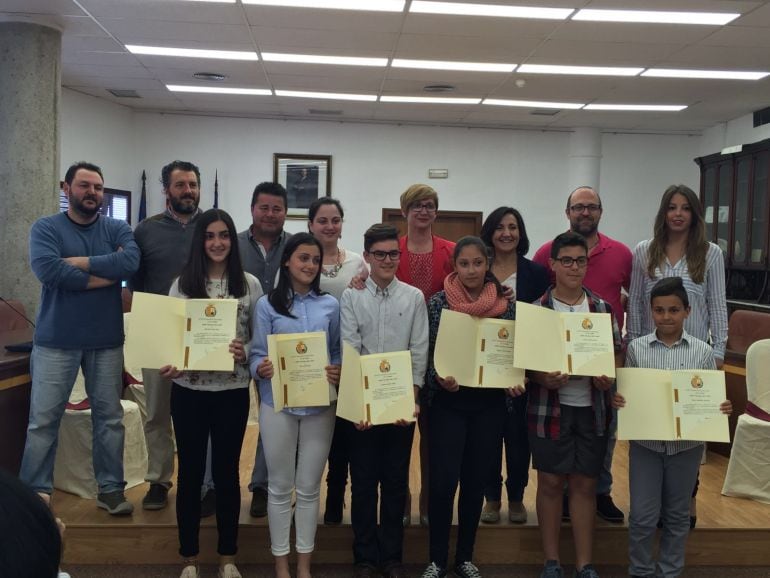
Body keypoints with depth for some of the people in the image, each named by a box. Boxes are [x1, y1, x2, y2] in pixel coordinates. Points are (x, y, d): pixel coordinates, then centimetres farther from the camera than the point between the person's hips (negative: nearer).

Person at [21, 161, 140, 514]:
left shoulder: (117, 229, 5)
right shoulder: (46, 228, -1)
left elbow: (131, 262, -16)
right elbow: (46, 269, -20)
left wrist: (78, 262, -15)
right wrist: (106, 272, -16)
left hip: (107, 341, 2)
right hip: (56, 340, -2)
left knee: (110, 417, 10)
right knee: (43, 421, 5)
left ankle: (110, 489, 22)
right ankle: (35, 494, 17)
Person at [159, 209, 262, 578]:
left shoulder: (249, 284, 1)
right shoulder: (182, 283, 1)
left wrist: (245, 352, -18)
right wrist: (168, 365, -18)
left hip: (233, 390, 0)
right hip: (189, 389, 0)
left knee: (227, 471, 10)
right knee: (190, 471, 9)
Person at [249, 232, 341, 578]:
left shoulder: (330, 305, 6)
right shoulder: (267, 304, 0)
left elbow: (337, 352, 8)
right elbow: (257, 354, -3)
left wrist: (338, 372, -12)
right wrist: (261, 369, -24)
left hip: (320, 405, 2)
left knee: (309, 487, 11)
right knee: (280, 487, 9)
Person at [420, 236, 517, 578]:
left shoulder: (506, 304, 2)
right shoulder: (438, 302, -4)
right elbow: (427, 353, -3)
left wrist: (516, 381, -9)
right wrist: (439, 378, -21)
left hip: (489, 403, 2)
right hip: (448, 402, -2)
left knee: (476, 481, 10)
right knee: (443, 481, -4)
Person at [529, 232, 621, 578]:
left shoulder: (603, 309, 5)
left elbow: (616, 353, 10)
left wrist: (608, 377, -10)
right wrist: (542, 378, -21)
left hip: (591, 409, 2)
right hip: (549, 409, -2)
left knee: (585, 484, 10)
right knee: (550, 483, 7)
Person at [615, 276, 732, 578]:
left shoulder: (703, 351, -3)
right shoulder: (636, 348, -3)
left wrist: (722, 408, -17)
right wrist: (617, 400, -17)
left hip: (687, 445, 1)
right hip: (645, 442, 0)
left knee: (677, 514, 15)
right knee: (642, 516, 4)